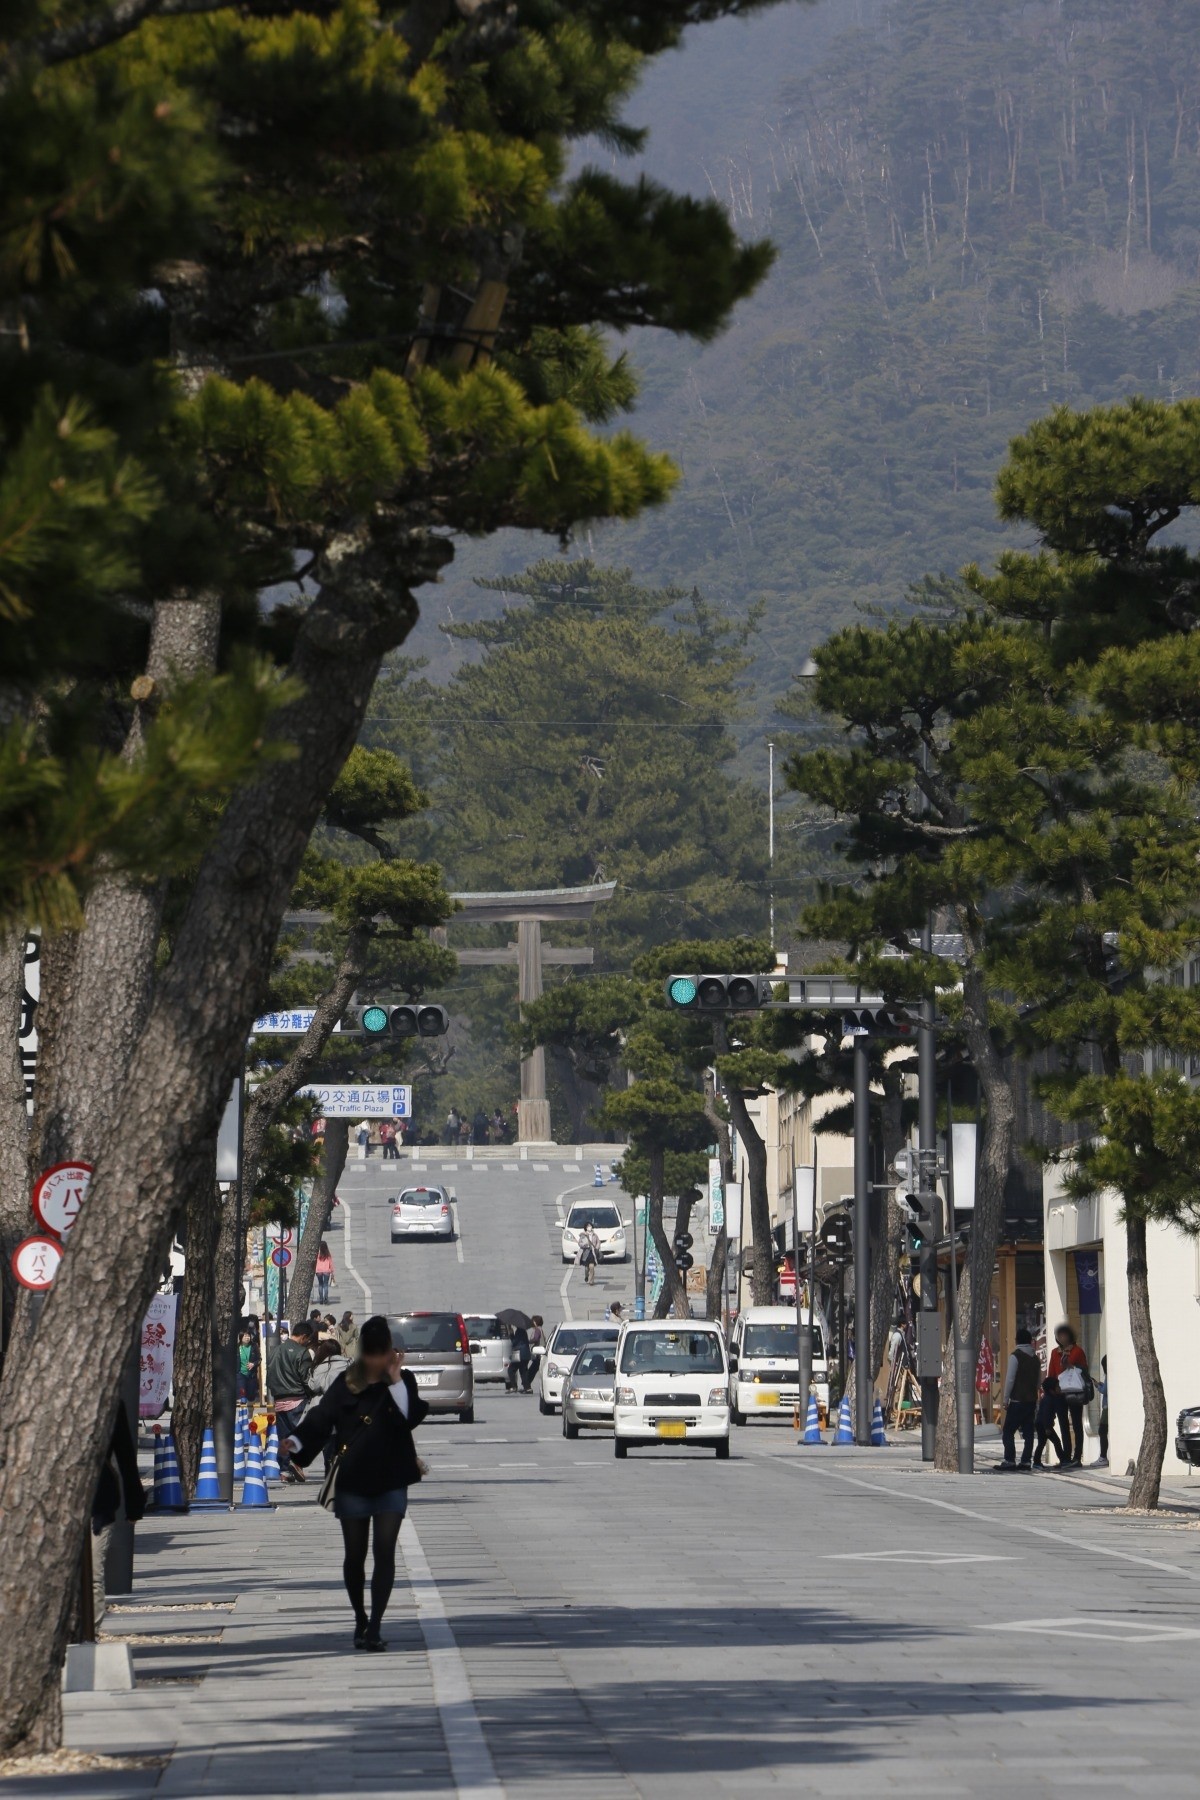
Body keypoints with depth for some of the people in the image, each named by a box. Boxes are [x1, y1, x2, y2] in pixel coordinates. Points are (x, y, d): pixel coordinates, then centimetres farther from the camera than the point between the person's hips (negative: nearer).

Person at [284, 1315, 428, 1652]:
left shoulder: (402, 1381, 3)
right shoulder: (346, 1384, 4)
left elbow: (411, 1418, -12)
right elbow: (321, 1418, -3)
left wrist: (395, 1381, -18)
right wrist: (297, 1442, -19)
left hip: (391, 1480, -1)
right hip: (353, 1480, 1)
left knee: (384, 1551, -9)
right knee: (355, 1555, 6)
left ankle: (375, 1626, -10)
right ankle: (360, 1620, 24)